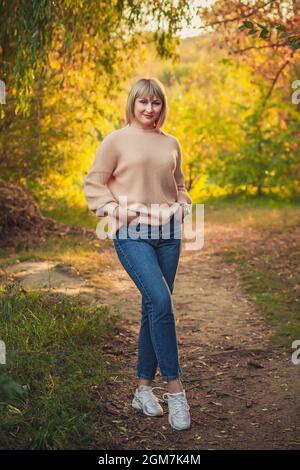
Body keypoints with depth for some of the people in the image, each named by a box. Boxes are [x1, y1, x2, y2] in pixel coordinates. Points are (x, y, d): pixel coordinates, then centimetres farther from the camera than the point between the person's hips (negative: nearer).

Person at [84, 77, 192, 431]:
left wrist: (181, 208, 6)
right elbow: (93, 185, 2)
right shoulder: (116, 141, -1)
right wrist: (118, 211, -9)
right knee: (160, 301, -21)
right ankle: (175, 388, -11)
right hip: (132, 234, -5)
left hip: (168, 233, 5)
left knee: (154, 308, 8)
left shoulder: (171, 144, 13)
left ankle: (144, 388, 20)